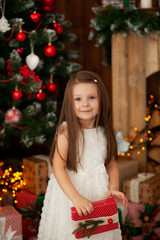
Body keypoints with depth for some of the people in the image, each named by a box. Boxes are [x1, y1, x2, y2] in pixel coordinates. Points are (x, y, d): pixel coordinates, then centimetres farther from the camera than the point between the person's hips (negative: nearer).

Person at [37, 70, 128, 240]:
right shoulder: (66, 131, -13)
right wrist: (76, 197, -28)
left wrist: (113, 188, -10)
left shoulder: (104, 132, 0)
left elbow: (112, 164, 8)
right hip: (68, 190, -3)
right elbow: (58, 167, -19)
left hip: (98, 192, 4)